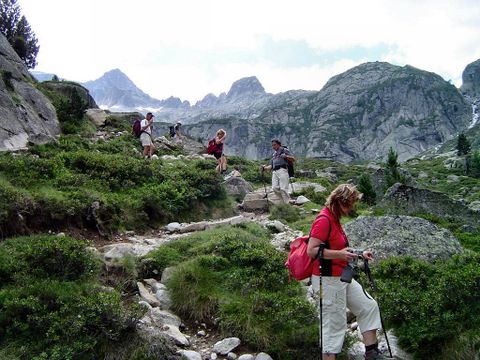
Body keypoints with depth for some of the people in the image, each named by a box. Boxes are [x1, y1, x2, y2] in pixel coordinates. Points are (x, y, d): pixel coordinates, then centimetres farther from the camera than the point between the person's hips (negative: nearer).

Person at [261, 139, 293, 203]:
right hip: (274, 172, 6)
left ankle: (288, 204, -13)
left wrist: (286, 156, -18)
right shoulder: (274, 155, 32)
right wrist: (265, 168, 7)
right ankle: (285, 201, 0)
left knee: (283, 189, -15)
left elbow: (293, 158, 1)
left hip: (282, 170, -6)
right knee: (275, 188, -11)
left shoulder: (284, 150, 14)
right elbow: (270, 166, 26)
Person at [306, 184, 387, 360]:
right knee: (334, 324, -1)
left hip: (342, 277, 10)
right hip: (328, 279, -10)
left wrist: (358, 254, 12)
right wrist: (340, 254, -29)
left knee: (369, 306, 14)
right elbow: (312, 251, -23)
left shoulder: (334, 219, 11)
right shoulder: (324, 220, -19)